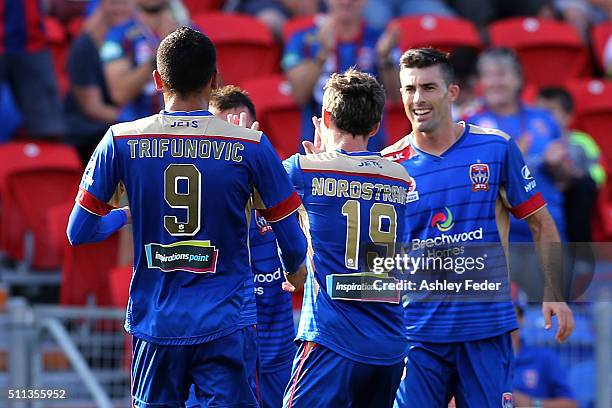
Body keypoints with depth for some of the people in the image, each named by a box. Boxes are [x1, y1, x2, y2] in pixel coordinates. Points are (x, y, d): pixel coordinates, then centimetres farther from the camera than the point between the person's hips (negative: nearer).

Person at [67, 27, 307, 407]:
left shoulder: (120, 141, -2)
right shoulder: (251, 145, -6)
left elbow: (79, 232, 4)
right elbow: (293, 243, -1)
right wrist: (295, 272, 23)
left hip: (154, 323, 2)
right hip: (227, 325, -2)